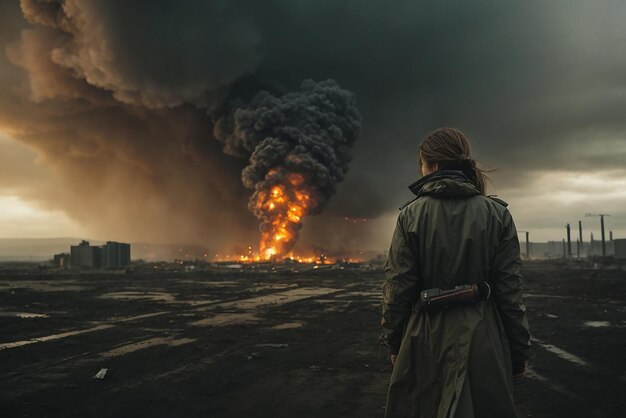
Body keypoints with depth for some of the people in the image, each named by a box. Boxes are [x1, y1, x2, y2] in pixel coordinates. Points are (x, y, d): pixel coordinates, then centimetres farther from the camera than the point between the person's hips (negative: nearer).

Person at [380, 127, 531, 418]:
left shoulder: (411, 214, -7)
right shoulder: (497, 214, -4)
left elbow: (398, 287, -6)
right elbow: (509, 290, -4)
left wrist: (394, 341, 6)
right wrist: (519, 351, 5)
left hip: (427, 339, -1)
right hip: (483, 341, 1)